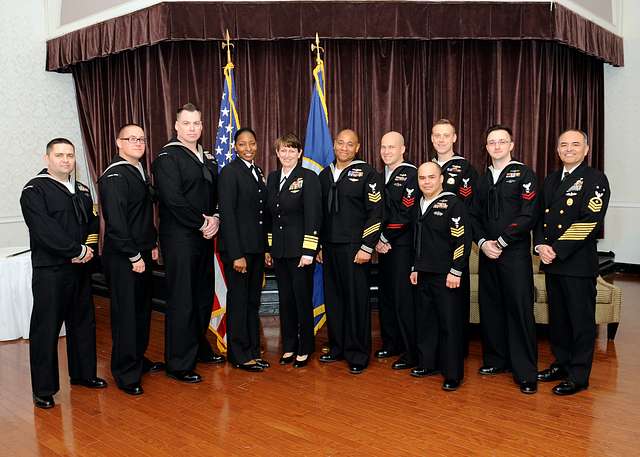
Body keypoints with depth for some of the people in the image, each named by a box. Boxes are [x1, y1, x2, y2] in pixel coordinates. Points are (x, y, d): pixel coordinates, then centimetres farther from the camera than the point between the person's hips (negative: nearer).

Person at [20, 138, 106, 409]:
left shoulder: (82, 190, 15)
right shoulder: (34, 191, -7)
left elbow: (92, 223, 14)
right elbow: (45, 231, -17)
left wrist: (89, 249, -4)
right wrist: (78, 250, -16)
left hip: (80, 268, 7)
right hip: (50, 271, -6)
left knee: (83, 323, 15)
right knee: (46, 329, 0)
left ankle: (83, 373, 31)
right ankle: (43, 389, 12)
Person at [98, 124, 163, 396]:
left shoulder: (140, 172, 14)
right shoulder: (114, 177, -14)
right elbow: (115, 222, -20)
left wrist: (152, 245, 14)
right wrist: (134, 256, -18)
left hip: (142, 255, 9)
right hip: (122, 259, -9)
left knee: (142, 310, 16)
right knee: (126, 314, -1)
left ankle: (139, 360, 31)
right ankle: (126, 374, 10)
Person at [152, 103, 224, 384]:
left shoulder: (208, 158, 15)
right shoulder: (168, 157, -8)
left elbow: (217, 194, 15)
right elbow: (173, 199, -18)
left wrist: (215, 220, -4)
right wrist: (202, 223, -13)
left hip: (205, 236, 7)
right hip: (179, 238, -7)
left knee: (204, 296, 15)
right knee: (182, 301, -3)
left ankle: (199, 347, 32)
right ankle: (179, 364, 6)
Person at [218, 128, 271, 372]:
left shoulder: (258, 172, 13)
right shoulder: (229, 172, -10)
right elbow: (227, 215, -16)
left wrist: (266, 248, 12)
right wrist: (236, 255, -19)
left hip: (257, 248, 7)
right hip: (238, 248, -7)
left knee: (253, 301, 14)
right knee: (238, 301, 4)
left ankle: (253, 350, 25)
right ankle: (239, 355, 16)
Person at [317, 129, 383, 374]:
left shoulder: (367, 173, -3)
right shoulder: (325, 174, 13)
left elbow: (375, 213, -8)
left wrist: (366, 247, -13)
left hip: (354, 248, -5)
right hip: (329, 246, 5)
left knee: (356, 299, 0)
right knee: (333, 298, 10)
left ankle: (358, 354, 11)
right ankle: (337, 347, 24)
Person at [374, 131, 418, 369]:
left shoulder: (411, 174, -9)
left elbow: (406, 213, -15)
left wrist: (385, 239, -11)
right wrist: (378, 240, 2)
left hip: (402, 245, -7)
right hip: (384, 245, 8)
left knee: (403, 299, -6)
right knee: (386, 296, 13)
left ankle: (411, 353, 5)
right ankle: (391, 343, 26)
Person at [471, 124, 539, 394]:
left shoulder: (523, 174, -2)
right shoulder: (483, 179, 15)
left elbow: (528, 216, -11)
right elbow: (474, 215, 12)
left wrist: (500, 242, -13)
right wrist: (483, 242, -5)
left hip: (515, 253, -5)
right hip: (487, 252, 5)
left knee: (520, 310, -4)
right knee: (490, 307, 9)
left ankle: (526, 372, 5)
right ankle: (496, 360, 25)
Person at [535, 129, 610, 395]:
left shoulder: (595, 180, -6)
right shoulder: (550, 180, 15)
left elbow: (590, 222, -16)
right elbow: (540, 216, 13)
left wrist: (557, 250, -17)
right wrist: (541, 245, -5)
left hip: (578, 262, -6)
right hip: (552, 262, 6)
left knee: (581, 320, 3)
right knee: (557, 317, 14)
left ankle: (578, 375, 13)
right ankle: (562, 364, 29)